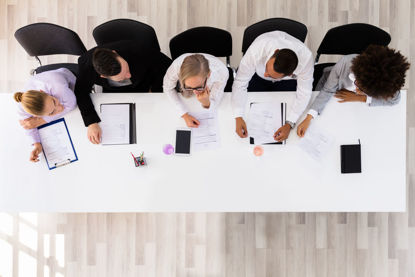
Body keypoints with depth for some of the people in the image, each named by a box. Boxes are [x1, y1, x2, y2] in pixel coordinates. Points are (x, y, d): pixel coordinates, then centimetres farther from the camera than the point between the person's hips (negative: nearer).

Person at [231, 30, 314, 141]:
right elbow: (240, 83, -34)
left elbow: (304, 94, -28)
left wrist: (289, 124, -37)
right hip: (257, 76, 0)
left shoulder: (306, 58, -41)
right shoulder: (256, 50, -44)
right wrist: (238, 117, -42)